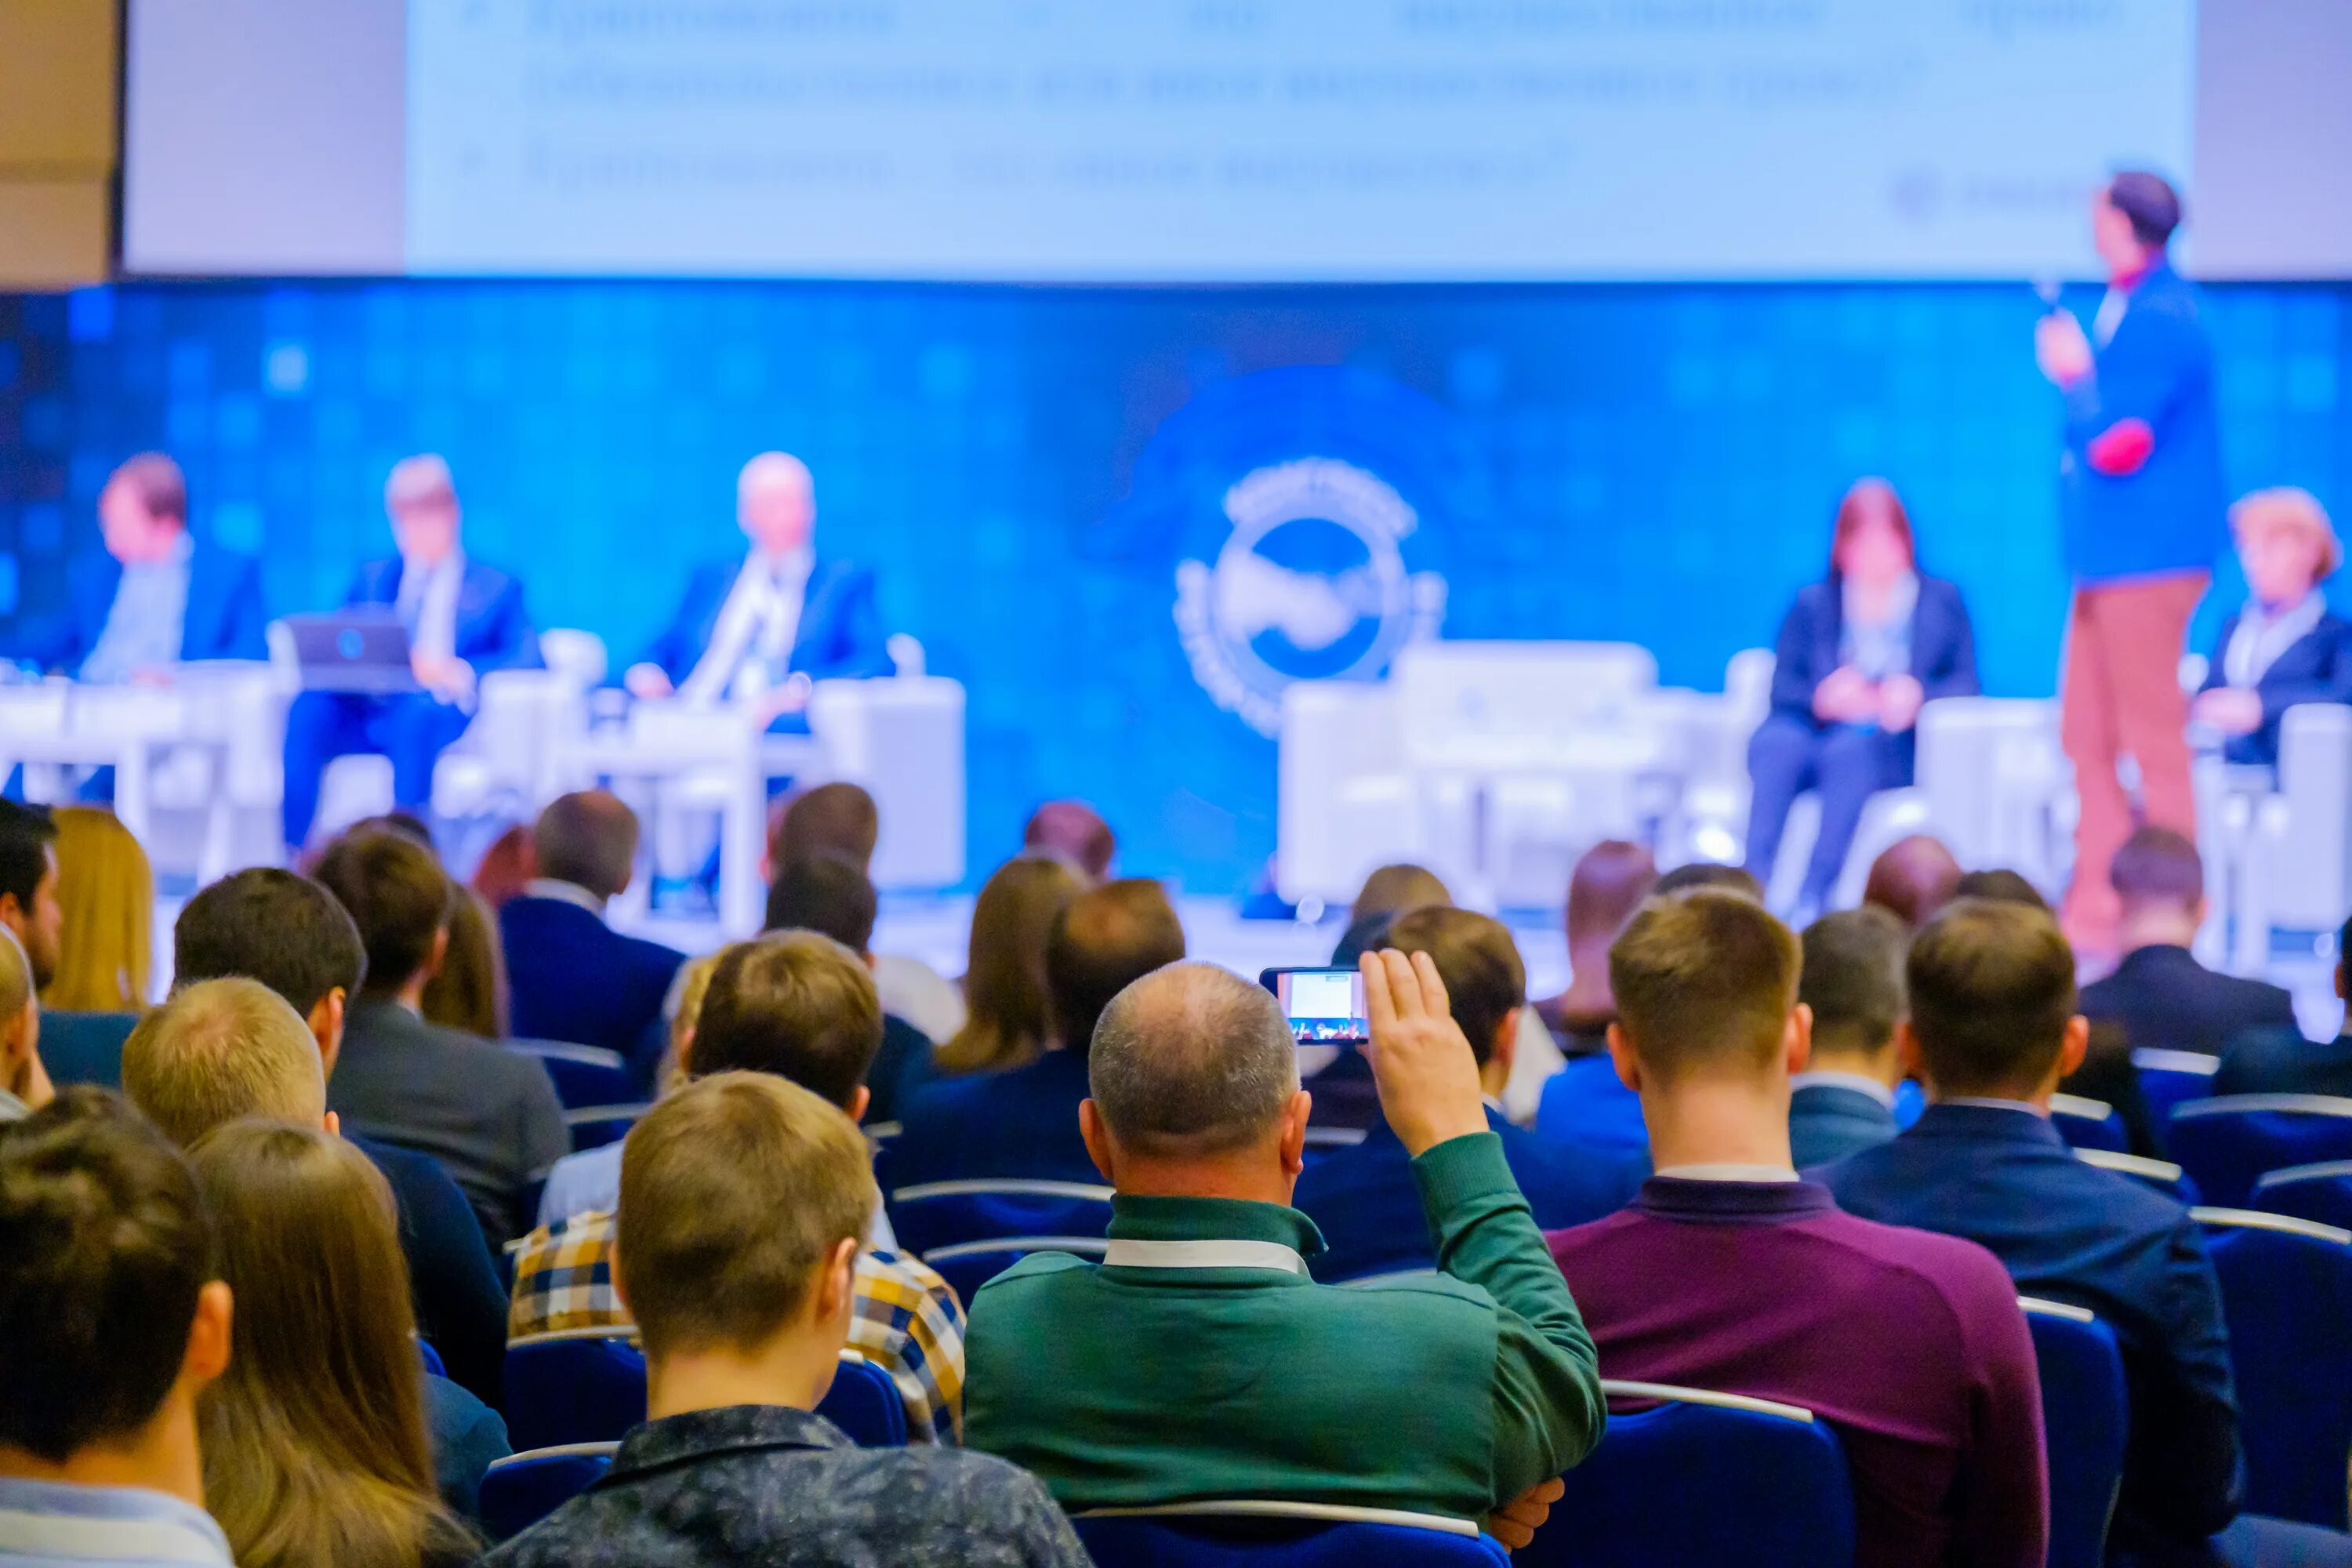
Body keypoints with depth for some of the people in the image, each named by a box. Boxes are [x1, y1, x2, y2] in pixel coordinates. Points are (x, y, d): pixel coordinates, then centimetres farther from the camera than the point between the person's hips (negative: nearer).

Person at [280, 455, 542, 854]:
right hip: (367, 707, 3)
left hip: (437, 713, -3)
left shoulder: (495, 587, 15)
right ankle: (294, 853, -37)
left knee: (415, 715, -38)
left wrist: (462, 672, -18)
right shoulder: (373, 578, 26)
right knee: (310, 709, -30)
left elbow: (528, 657, 0)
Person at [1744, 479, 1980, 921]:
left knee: (1851, 748, -37)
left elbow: (1964, 685, 6)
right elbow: (1783, 686, 7)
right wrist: (1822, 697, -16)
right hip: (1820, 732, 2)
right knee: (1774, 740, -34)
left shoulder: (1941, 602, 17)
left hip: (1897, 747, -2)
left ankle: (1812, 898, -45)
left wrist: (1918, 696, -16)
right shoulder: (1814, 603, 20)